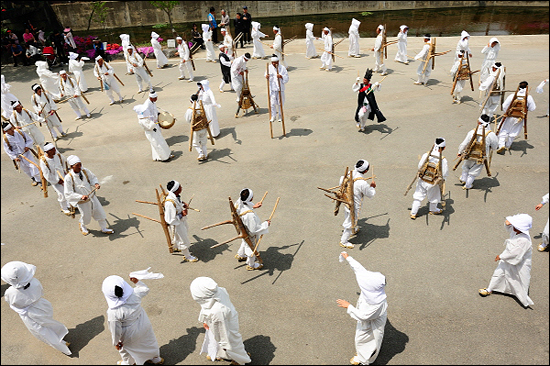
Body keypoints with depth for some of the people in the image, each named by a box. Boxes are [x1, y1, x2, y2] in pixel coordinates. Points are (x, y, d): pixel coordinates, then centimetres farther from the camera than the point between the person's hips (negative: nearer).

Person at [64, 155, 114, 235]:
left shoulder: (85, 170, -12)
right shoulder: (68, 178, -24)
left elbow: (93, 178, 6)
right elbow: (68, 194, -21)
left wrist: (95, 183, -15)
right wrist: (81, 197, -32)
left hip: (92, 196, 4)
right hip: (82, 202, -4)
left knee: (100, 213, 14)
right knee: (86, 217, 15)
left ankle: (104, 228, 37)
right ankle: (82, 227, 52)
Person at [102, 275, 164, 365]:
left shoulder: (113, 313, -36)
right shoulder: (135, 294, -29)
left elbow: (116, 331, -20)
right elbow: (145, 289, -5)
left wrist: (116, 342, -1)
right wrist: (137, 281, 6)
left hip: (130, 335, -4)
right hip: (145, 325, 4)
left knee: (125, 347, 31)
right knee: (149, 341, 31)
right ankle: (156, 358, 57)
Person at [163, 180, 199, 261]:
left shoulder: (175, 196, -13)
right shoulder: (170, 203, -40)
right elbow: (170, 220, -33)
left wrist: (183, 204, -6)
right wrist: (181, 215, -30)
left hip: (182, 220, 9)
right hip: (176, 224, -9)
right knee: (183, 240, 12)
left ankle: (177, 247, 62)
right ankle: (187, 256, 37)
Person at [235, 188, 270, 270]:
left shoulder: (239, 203, -24)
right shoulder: (250, 215, -46)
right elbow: (254, 230, -35)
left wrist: (253, 206, -1)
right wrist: (265, 224, -24)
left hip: (243, 229, 7)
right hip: (251, 235, -7)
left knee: (245, 242, 37)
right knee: (252, 248, 22)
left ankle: (240, 255, 65)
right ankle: (251, 265, 50)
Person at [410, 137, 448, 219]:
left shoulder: (426, 155, -16)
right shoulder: (443, 160, -22)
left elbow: (419, 167, -5)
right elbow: (444, 174, -14)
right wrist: (441, 180, 7)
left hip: (422, 181, 2)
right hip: (433, 184, -1)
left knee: (418, 197, 16)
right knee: (433, 197, 25)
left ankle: (413, 213, 25)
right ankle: (433, 210, 51)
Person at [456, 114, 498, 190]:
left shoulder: (471, 132, -18)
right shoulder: (490, 134, -20)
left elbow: (464, 144, -9)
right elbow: (495, 146, -5)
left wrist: (460, 152, 7)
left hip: (470, 156, 1)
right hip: (481, 158, -1)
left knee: (466, 167, 29)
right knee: (474, 172, 17)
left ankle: (463, 179, 47)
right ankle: (467, 185, 29)